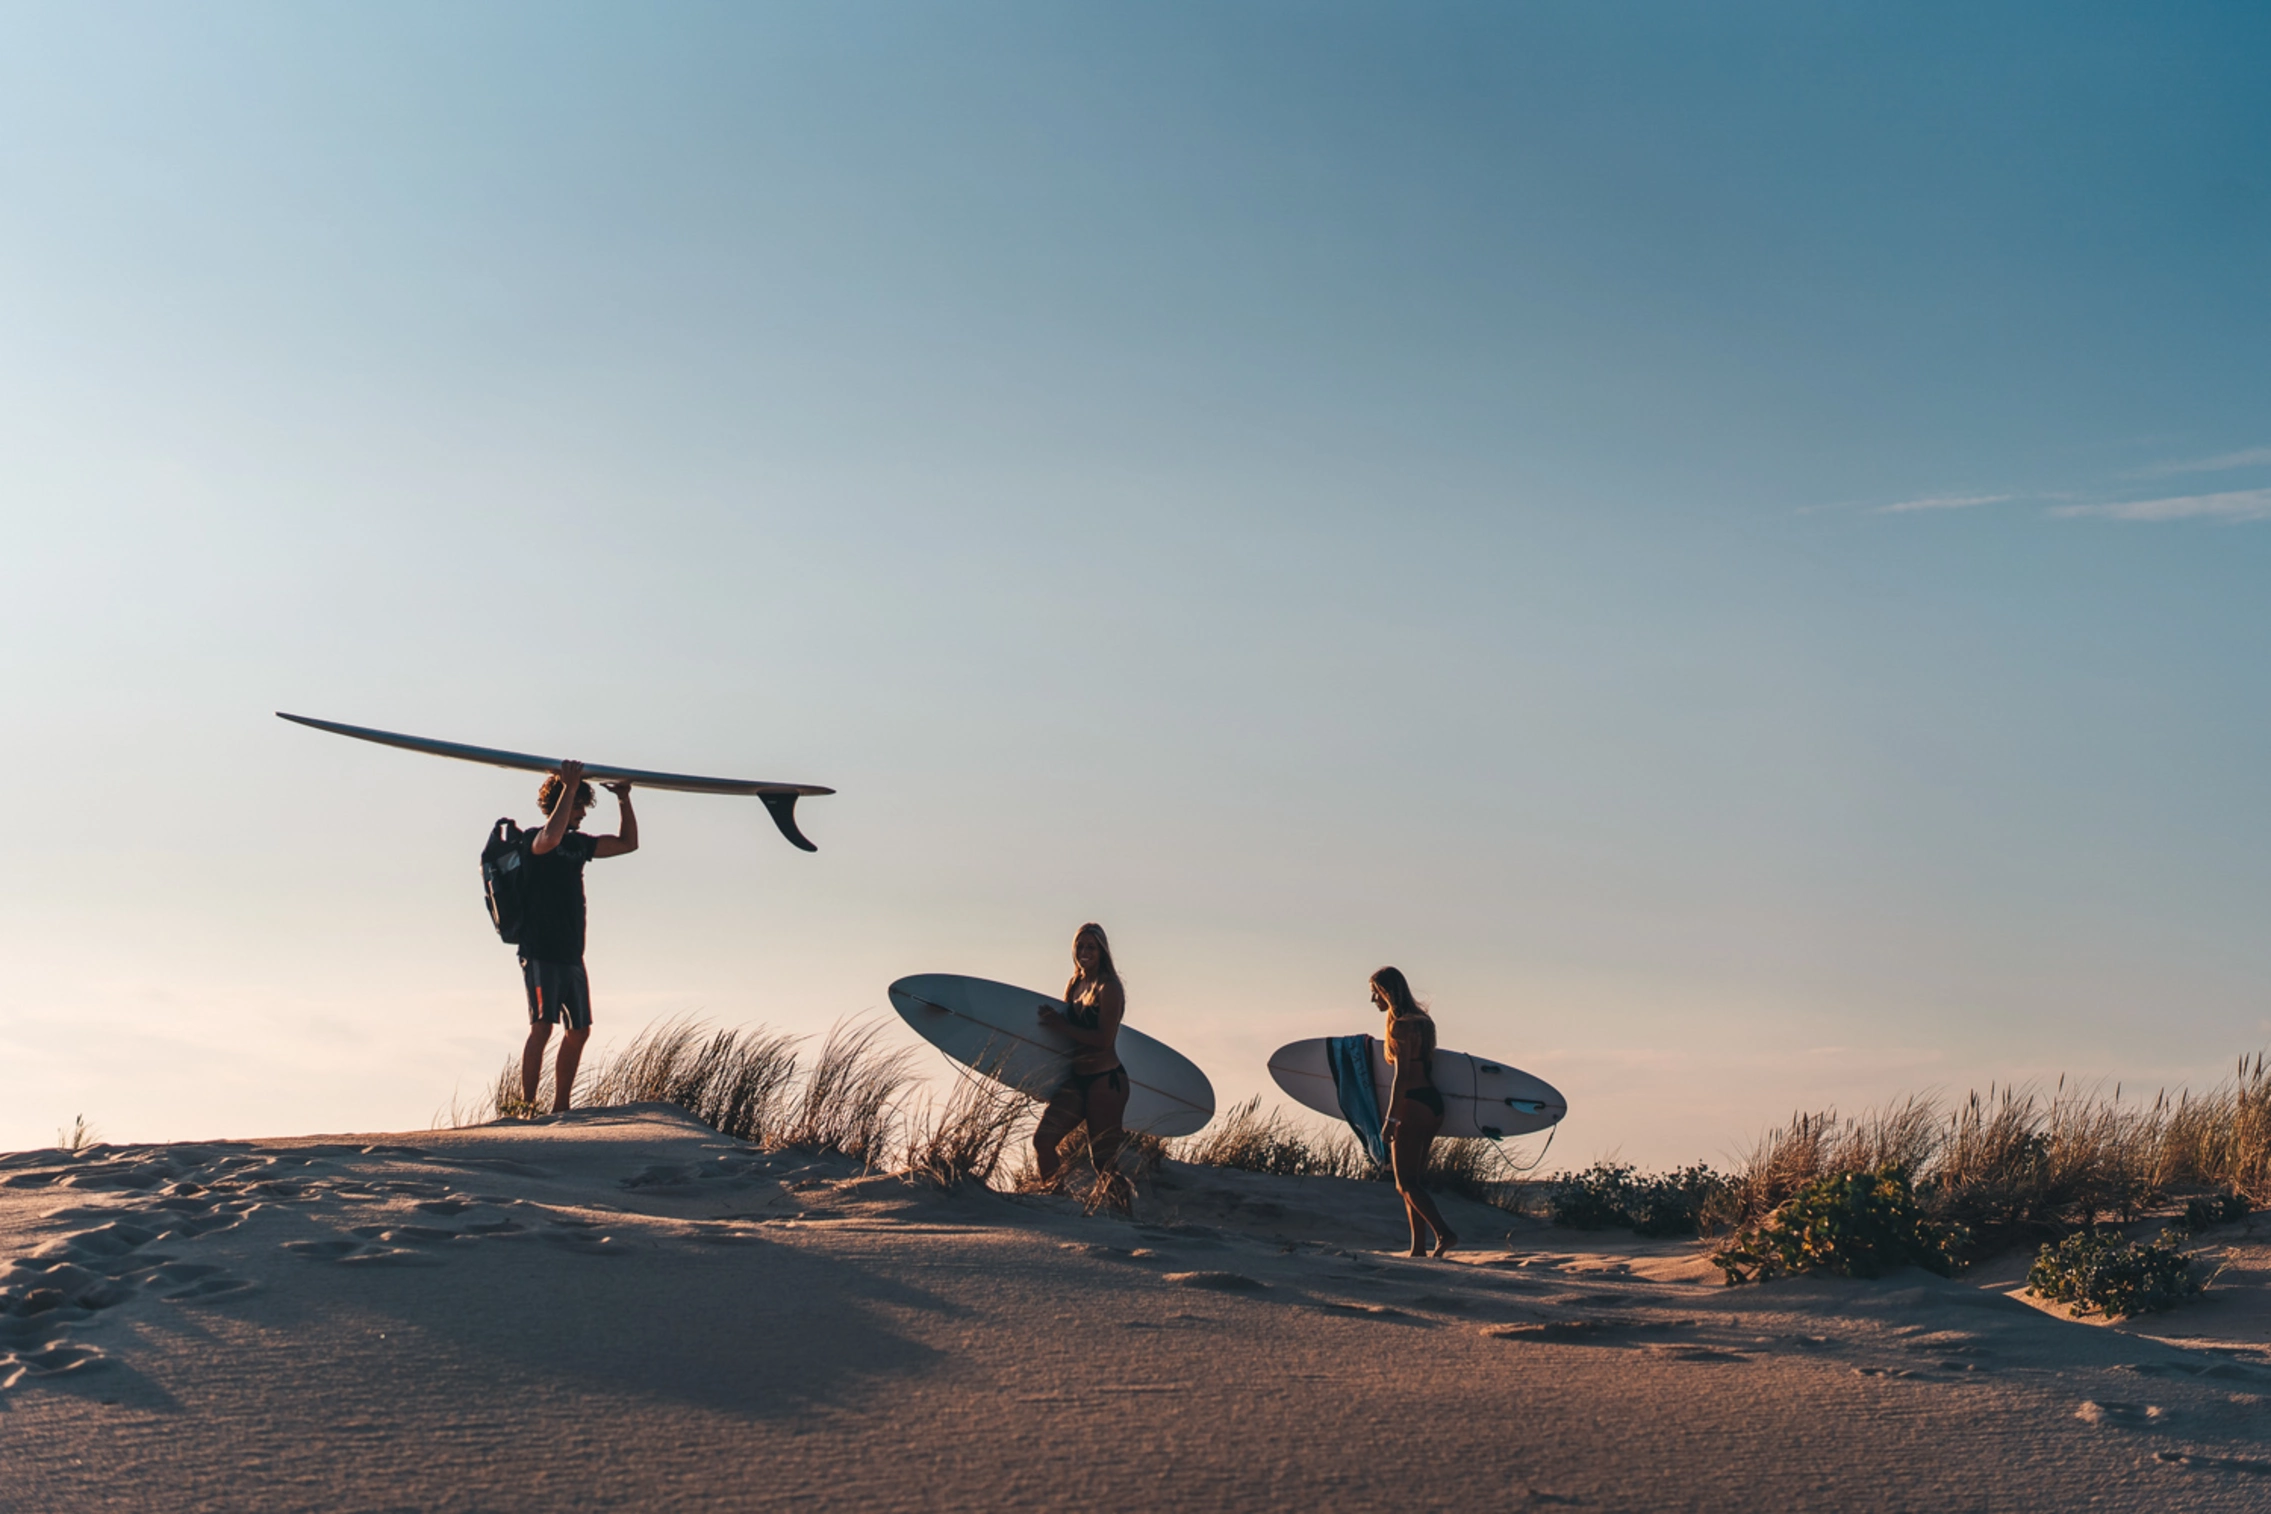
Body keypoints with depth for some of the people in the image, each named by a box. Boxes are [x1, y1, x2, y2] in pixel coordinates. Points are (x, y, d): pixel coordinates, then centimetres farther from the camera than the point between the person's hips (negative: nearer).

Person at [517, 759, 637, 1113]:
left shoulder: (579, 843, 15)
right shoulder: (536, 841, -7)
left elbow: (628, 843, 21)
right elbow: (551, 838, -33)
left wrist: (624, 800, 11)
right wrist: (569, 788, -30)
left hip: (571, 954, 8)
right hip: (541, 952, -8)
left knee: (579, 1030, 8)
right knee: (542, 1027, -14)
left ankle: (560, 1108, 15)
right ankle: (527, 1106, -11)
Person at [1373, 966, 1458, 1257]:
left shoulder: (1400, 1025, -13)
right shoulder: (1422, 1021, 16)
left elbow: (1402, 1075, -18)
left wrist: (1390, 1118, -18)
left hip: (1414, 1105, -9)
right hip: (1433, 1103, 9)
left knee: (1406, 1183, -6)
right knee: (1413, 1180, 12)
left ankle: (1444, 1233, -20)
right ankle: (1418, 1248, 10)